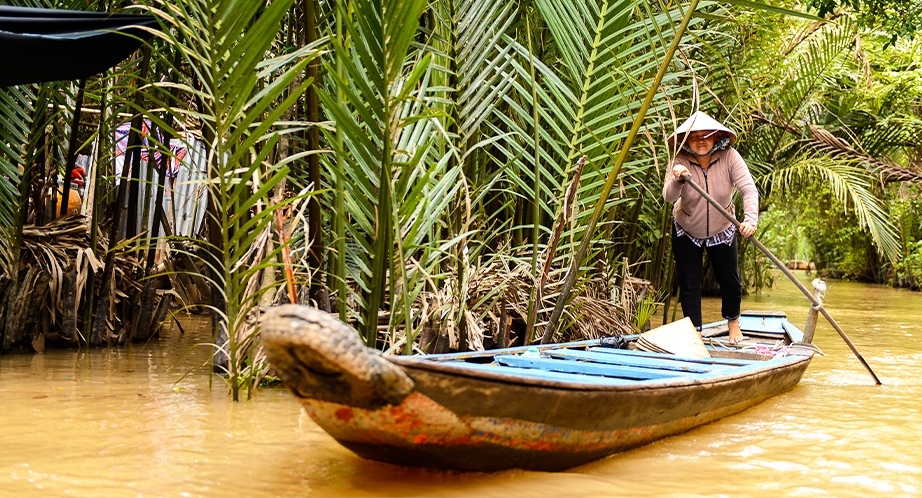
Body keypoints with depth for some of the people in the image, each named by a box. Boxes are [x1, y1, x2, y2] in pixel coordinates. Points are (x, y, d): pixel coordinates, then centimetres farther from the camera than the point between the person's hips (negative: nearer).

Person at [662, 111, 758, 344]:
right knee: (689, 283, 1)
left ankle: (733, 321, 36)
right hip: (686, 232, 0)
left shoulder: (729, 157, -22)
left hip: (722, 231, 1)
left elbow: (749, 189, -31)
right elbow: (668, 197, -33)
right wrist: (677, 180, -55)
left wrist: (750, 219, -47)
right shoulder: (680, 162, -22)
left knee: (730, 280, 8)